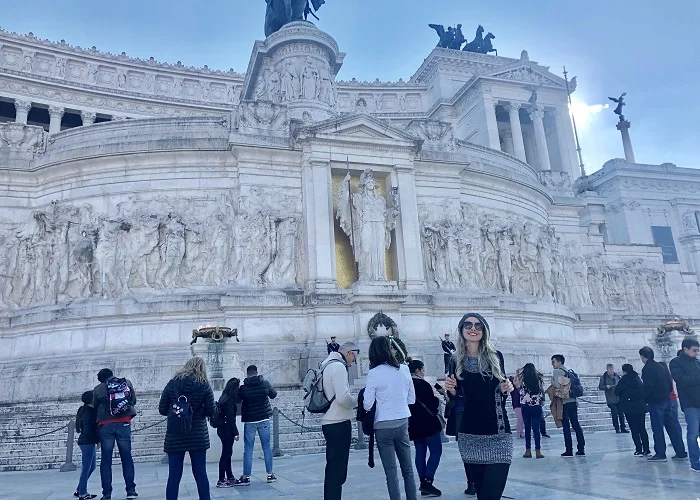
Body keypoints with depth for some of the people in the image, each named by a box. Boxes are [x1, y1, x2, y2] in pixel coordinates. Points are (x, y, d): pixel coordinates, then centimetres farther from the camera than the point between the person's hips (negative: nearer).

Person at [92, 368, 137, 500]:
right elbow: (134, 400, 10)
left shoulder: (97, 389, 2)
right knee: (127, 457, 7)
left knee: (106, 460, 5)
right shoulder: (127, 382, 5)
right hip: (123, 423, 1)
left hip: (105, 425, -1)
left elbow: (95, 408, 6)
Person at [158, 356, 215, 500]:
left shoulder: (172, 383, 2)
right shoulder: (204, 385, -2)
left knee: (174, 476, 5)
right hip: (198, 435, -1)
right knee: (201, 474, 8)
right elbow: (210, 411, -2)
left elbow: (162, 410, 2)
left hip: (175, 436, 1)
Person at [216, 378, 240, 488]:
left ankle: (230, 477, 25)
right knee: (226, 454, -3)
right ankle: (221, 480, 2)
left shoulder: (224, 397, 10)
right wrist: (235, 433, -17)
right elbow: (230, 417, -20)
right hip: (227, 430, -9)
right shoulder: (230, 400, -18)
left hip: (222, 428, 9)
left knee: (228, 453, 16)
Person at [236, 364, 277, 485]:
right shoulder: (265, 384, -5)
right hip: (264, 420, 2)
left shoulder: (243, 388, -11)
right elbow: (273, 395, 11)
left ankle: (246, 477, 5)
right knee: (266, 446, 10)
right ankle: (270, 474, 14)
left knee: (248, 449, 4)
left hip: (249, 421, -2)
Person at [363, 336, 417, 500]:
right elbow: (411, 399, 8)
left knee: (391, 471, 4)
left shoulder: (374, 373, -12)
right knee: (408, 468, 14)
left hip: (383, 425, -4)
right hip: (403, 422, 4)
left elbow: (367, 404, -9)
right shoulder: (404, 369, 0)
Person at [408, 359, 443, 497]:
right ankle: (427, 481, -10)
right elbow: (433, 404, -12)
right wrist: (437, 398, 7)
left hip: (414, 425, 8)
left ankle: (423, 484, 11)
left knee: (420, 453, 10)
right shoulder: (423, 385, -15)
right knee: (436, 451, -1)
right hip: (427, 423, -8)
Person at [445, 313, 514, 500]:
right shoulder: (456, 361, 2)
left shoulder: (495, 356, 1)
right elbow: (456, 397, 10)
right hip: (470, 434, 1)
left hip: (498, 433, -1)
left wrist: (507, 388, -7)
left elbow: (501, 387, 14)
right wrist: (451, 389, -12)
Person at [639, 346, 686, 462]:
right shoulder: (660, 367, 13)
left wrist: (644, 398, -4)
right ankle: (681, 453, 11)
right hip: (667, 400, 8)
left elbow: (647, 387, -19)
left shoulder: (647, 369, -13)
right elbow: (669, 384, 17)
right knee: (673, 427, 9)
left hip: (656, 403, -8)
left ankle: (660, 454, 3)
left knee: (657, 429, -1)